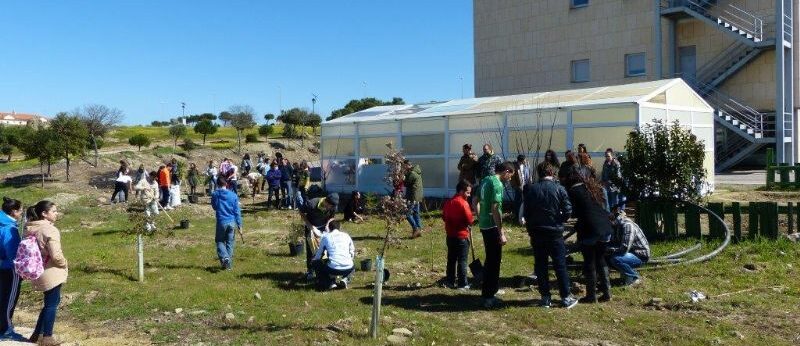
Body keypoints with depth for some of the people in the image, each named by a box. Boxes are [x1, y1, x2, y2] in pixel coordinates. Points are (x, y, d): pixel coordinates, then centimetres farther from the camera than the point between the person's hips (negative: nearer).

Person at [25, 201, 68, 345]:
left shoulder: (30, 229, 4)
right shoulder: (49, 230, -22)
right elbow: (56, 255, -24)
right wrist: (64, 264, -6)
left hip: (38, 272, 8)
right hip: (52, 273, -8)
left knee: (49, 303, 21)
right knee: (52, 304, 5)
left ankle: (37, 334, 27)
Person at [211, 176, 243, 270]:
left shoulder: (215, 195, -4)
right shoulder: (233, 195, -1)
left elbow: (214, 207, 12)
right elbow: (237, 211, 0)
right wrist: (239, 225, 5)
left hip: (221, 222, -1)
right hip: (232, 222, 1)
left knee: (220, 241, 14)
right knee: (230, 243, 12)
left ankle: (225, 258, -10)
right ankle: (229, 264, 15)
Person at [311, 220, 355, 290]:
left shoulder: (325, 236, 9)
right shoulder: (346, 235, 16)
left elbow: (318, 256, 17)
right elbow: (352, 254, 23)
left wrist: (313, 260, 39)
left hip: (333, 269, -3)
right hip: (348, 269, 3)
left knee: (316, 262, 23)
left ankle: (331, 283, 9)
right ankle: (345, 279, 8)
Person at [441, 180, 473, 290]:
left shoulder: (448, 202, 7)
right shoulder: (463, 203, -17)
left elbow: (444, 216, 15)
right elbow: (469, 220, -18)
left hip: (450, 235, 7)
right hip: (461, 236, -7)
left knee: (451, 259, 14)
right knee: (462, 261, 0)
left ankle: (450, 281, 21)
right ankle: (462, 284, 3)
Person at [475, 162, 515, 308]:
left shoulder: (485, 180, 11)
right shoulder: (497, 184, -17)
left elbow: (476, 200, 18)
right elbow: (495, 209, -23)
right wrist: (501, 233, -20)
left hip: (484, 225, 9)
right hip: (492, 226, -9)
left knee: (490, 259, 20)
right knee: (494, 261, 0)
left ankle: (487, 292, 31)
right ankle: (489, 297, 5)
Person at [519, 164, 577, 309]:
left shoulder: (531, 189, -2)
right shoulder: (559, 189, -8)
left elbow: (525, 211, -1)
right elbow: (568, 210, -10)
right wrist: (559, 221, 8)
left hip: (536, 233, 2)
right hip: (555, 232, -2)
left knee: (540, 266, 10)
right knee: (560, 265, 7)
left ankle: (545, 298, 14)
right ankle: (566, 297, 13)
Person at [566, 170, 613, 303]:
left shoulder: (573, 191, -5)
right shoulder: (593, 187, 15)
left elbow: (573, 212, -4)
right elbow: (604, 207, 19)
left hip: (589, 231, -6)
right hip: (605, 228, 6)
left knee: (589, 263, 4)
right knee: (601, 260, 18)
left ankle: (591, 295, 9)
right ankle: (606, 291, 19)